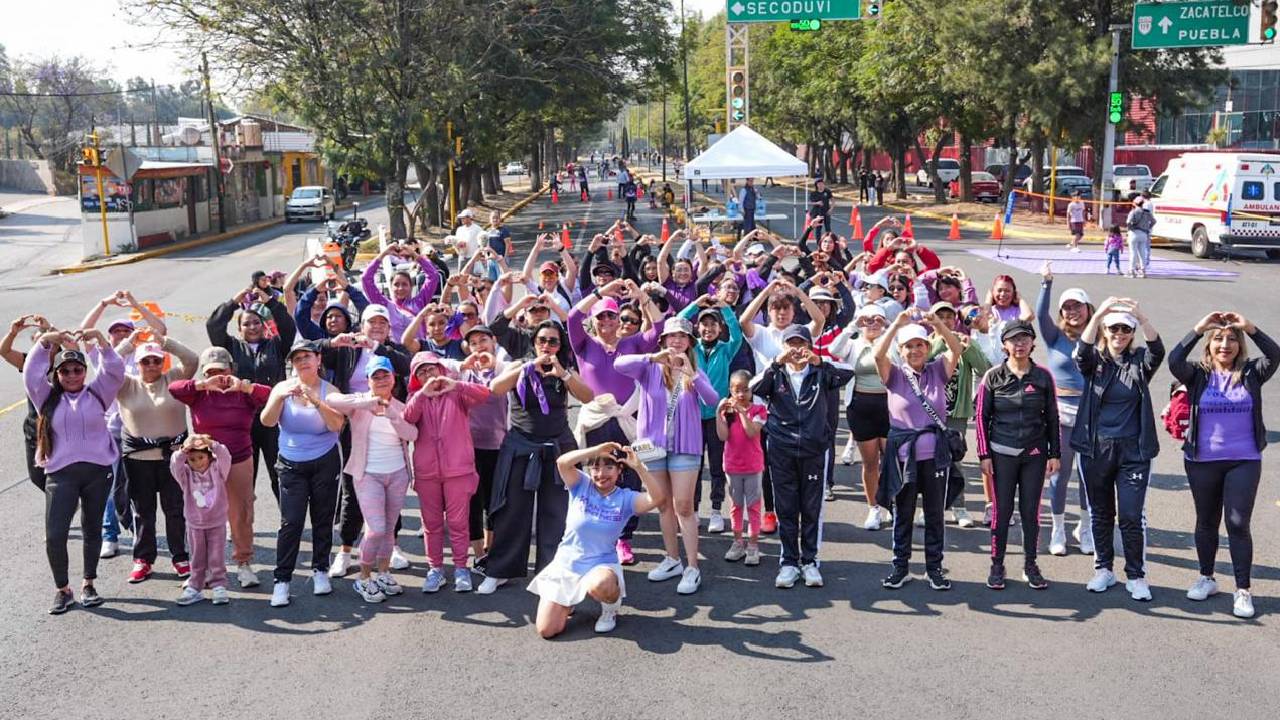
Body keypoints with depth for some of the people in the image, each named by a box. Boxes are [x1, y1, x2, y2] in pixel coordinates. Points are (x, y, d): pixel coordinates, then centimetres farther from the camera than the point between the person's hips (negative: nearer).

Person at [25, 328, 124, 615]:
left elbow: (114, 370, -5)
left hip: (98, 470, 1)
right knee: (54, 535, -9)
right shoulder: (48, 398, 8)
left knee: (92, 530, 11)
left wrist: (100, 340, -17)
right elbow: (31, 373, -4)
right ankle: (62, 589, 9)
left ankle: (88, 585, 26)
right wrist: (44, 342, -14)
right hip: (60, 473, 0)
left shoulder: (97, 394, 7)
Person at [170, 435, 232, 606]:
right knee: (197, 558, 11)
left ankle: (219, 587, 11)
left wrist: (212, 444, -41)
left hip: (217, 523, -1)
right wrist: (182, 451, -41)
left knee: (217, 558, 4)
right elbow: (175, 465, -22)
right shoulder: (186, 475, -4)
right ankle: (195, 588, 18)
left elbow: (225, 457, -24)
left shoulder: (217, 470, -7)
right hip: (195, 523, 1)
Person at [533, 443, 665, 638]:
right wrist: (596, 450, -29)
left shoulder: (625, 498, -6)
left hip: (601, 565, -1)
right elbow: (562, 462, -23)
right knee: (547, 631, -7)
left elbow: (657, 498, -23)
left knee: (599, 585, -41)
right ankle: (566, 603, 28)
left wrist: (638, 467, -31)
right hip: (565, 565, 1)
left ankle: (611, 608, -2)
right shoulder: (581, 486, -5)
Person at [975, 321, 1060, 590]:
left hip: (1035, 454, 1)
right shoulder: (993, 376, -2)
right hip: (1002, 454, -1)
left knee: (1031, 511, 6)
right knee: (1002, 510, 2)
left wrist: (1054, 453, 4)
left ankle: (1030, 566, 17)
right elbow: (982, 416, 1)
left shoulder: (1042, 376, 2)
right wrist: (984, 454, -3)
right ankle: (997, 566, 12)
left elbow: (1052, 417, 7)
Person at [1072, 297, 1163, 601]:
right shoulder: (1094, 361, 1)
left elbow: (1157, 351, -20)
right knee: (1100, 513, 11)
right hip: (1095, 450, 1)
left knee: (1132, 515, -2)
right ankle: (1104, 569, 25)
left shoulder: (1139, 362, 1)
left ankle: (1136, 576, 10)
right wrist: (1098, 314, -36)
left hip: (1133, 451, -1)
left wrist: (1141, 316, -37)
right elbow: (1082, 350, -21)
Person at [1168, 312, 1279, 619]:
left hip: (1244, 461, -1)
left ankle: (1243, 590, 4)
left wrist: (1250, 328, -25)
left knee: (1238, 524, -4)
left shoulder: (1251, 373, 0)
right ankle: (1206, 578, 31)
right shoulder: (1198, 375, -1)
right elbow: (1174, 361, -20)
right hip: (1202, 461, 1)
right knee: (1206, 522, 15)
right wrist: (1198, 329, -23)